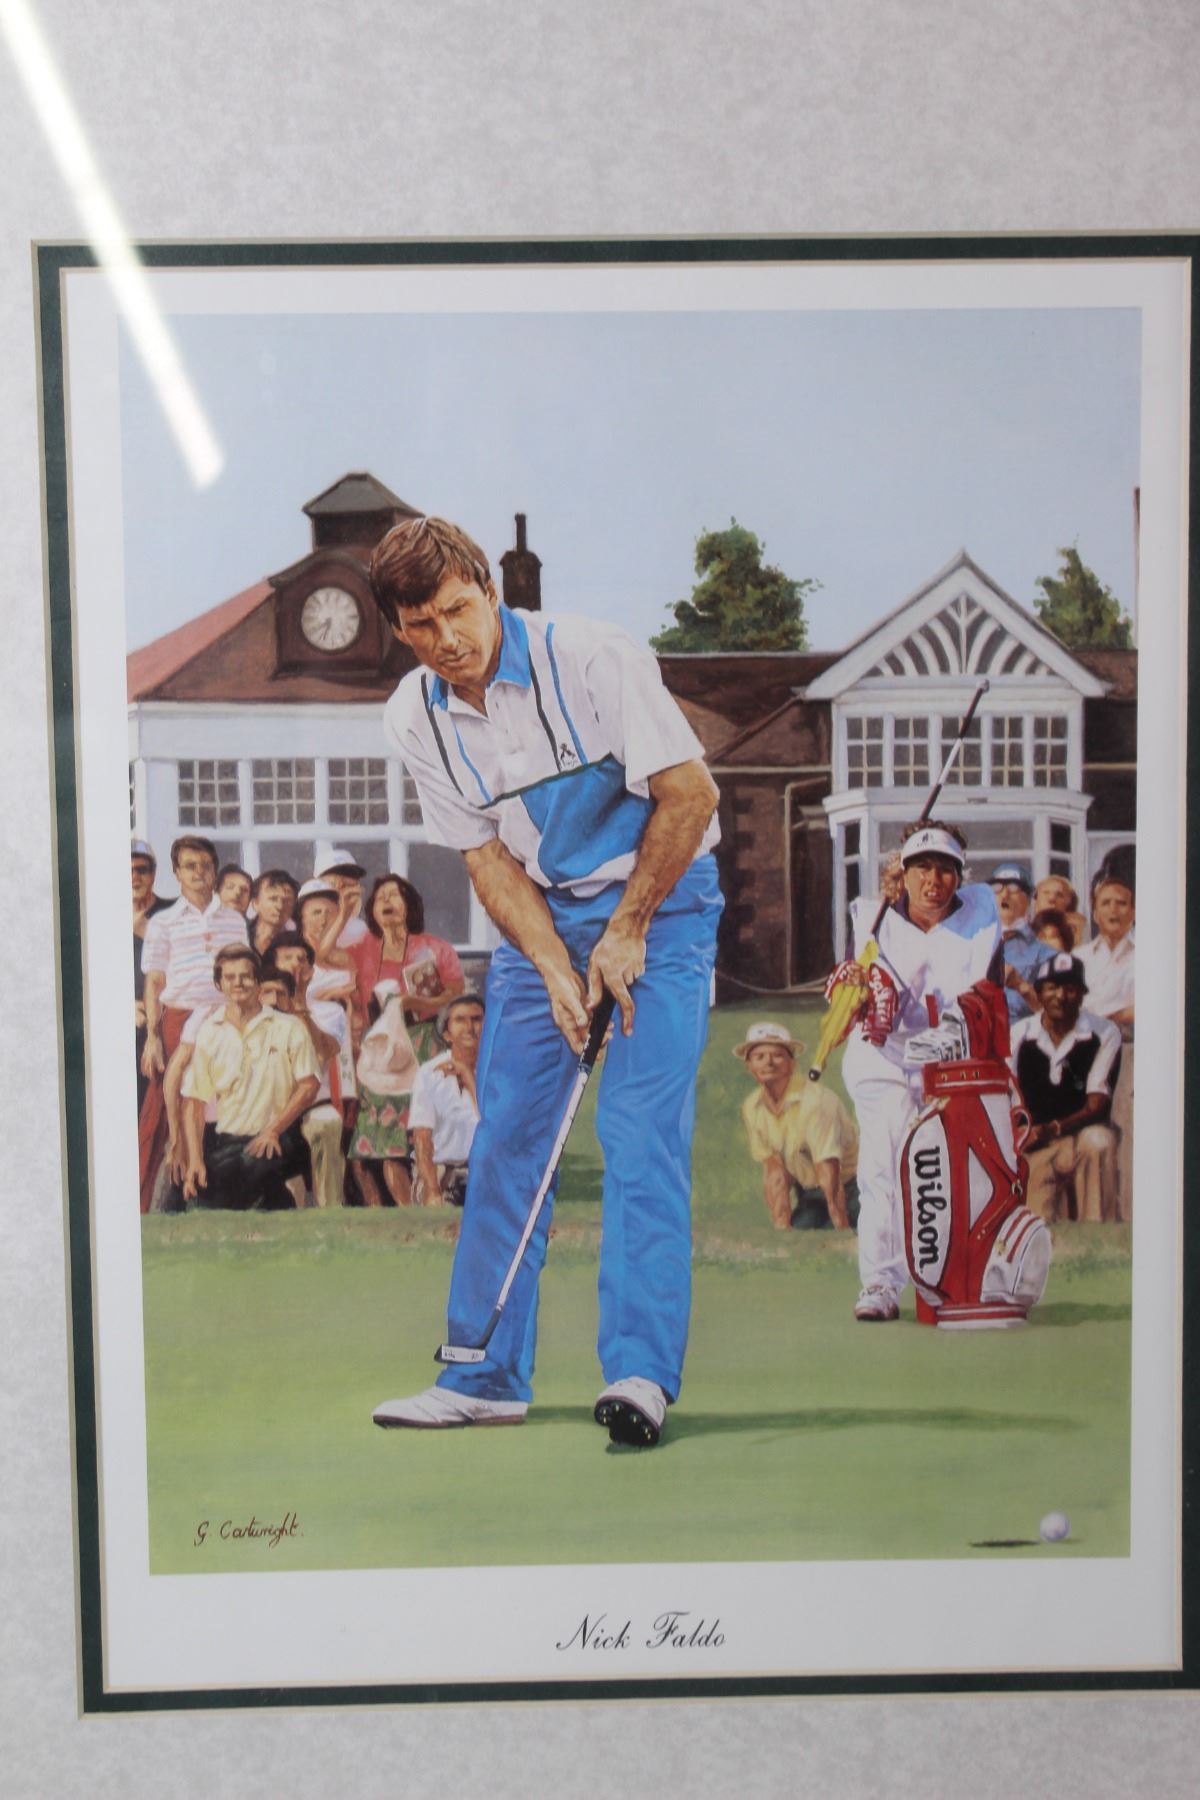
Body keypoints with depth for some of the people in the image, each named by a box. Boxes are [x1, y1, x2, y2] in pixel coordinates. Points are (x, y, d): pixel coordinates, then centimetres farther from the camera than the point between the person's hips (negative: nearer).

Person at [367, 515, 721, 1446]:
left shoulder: (590, 655, -18)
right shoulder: (415, 717, -4)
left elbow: (690, 793, -16)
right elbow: (489, 857, -1)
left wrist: (625, 932, -15)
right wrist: (558, 972, -14)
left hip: (659, 899, -4)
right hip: (540, 916, 5)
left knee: (640, 1130, -14)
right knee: (505, 1133, 2)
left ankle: (642, 1371, -10)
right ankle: (487, 1376, 13)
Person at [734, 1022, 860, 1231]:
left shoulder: (815, 1100, -25)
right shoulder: (751, 1108, -5)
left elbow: (829, 1177, -26)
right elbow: (775, 1176, -3)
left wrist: (843, 1234, -26)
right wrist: (782, 1231, -10)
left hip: (849, 1188, -6)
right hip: (809, 1194, 6)